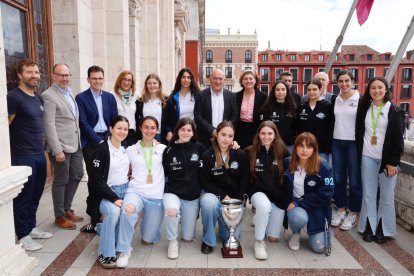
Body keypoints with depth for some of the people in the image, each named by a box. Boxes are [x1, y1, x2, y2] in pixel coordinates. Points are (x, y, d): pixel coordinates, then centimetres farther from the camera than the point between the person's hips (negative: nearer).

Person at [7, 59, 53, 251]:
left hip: (39, 155, 7)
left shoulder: (39, 98, 12)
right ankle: (22, 235, 17)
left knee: (36, 194, 15)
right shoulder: (14, 97, -12)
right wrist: (16, 146, -14)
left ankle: (31, 227, 31)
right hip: (23, 157, -7)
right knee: (24, 196, 3)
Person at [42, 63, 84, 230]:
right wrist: (57, 150, -20)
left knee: (77, 175, 16)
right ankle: (60, 216, 21)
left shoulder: (69, 92, 13)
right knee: (61, 180, 4)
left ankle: (67, 209, 33)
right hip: (61, 146, -8)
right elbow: (49, 125, -17)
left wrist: (79, 140, 12)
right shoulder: (48, 95, -12)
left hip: (75, 144, 8)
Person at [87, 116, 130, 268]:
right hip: (105, 193, -6)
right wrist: (114, 198, -24)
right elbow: (96, 180, -16)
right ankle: (105, 253, -16)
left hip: (124, 190, 6)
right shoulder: (101, 150, -11)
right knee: (113, 211, -34)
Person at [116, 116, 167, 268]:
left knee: (148, 239, 4)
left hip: (156, 196, 1)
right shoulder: (131, 149, 8)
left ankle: (148, 228, 39)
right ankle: (124, 250, -18)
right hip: (135, 191, 0)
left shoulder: (163, 149, 6)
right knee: (128, 209, -37)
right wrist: (129, 176, -1)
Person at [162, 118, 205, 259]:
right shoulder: (169, 150, -2)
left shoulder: (199, 148, -3)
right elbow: (162, 173, 6)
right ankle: (172, 241, -7)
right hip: (173, 192, -1)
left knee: (188, 237, 5)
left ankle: (185, 217, 39)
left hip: (193, 196, 1)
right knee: (171, 209, -36)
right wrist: (166, 191, -8)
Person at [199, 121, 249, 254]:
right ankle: (208, 240, -14)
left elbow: (244, 180, 3)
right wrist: (223, 196, -17)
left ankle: (225, 232, 33)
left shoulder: (240, 155, -3)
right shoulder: (207, 155, -10)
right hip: (212, 193, -2)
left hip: (234, 196, 2)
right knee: (209, 202, -38)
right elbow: (205, 182, -9)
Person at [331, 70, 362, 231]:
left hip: (354, 143, -4)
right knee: (338, 178, 10)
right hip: (337, 142, 4)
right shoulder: (335, 100, 7)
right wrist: (329, 141, 9)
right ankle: (341, 209, 24)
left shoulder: (360, 100, -6)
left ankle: (353, 213, 16)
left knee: (354, 179, 3)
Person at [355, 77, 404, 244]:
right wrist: (360, 154, 5)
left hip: (386, 159, -3)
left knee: (386, 196, 5)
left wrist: (393, 162, -10)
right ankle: (369, 227, 18)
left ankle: (384, 230, 18)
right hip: (368, 157, 3)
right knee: (368, 194, 8)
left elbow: (398, 138, -7)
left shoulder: (394, 111, -6)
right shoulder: (364, 108, 6)